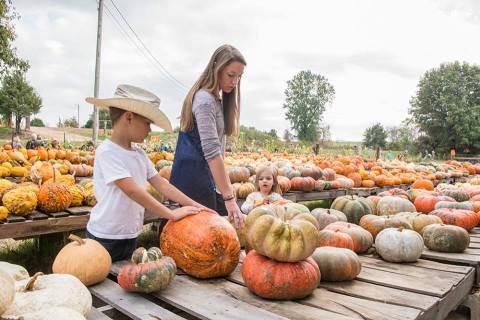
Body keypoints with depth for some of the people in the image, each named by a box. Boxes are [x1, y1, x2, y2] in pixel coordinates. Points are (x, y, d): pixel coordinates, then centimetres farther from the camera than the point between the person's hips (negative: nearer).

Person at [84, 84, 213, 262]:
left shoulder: (140, 154, 4)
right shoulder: (107, 152, -20)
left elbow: (160, 183, 2)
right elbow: (133, 191, -27)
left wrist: (193, 205, -6)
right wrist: (172, 214, -26)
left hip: (130, 236, 7)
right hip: (105, 239, -7)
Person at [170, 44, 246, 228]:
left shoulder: (218, 99, 14)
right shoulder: (204, 99, -17)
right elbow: (211, 151, -25)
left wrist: (227, 186, 19)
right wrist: (229, 197, -28)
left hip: (208, 174, 9)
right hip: (194, 176, -9)